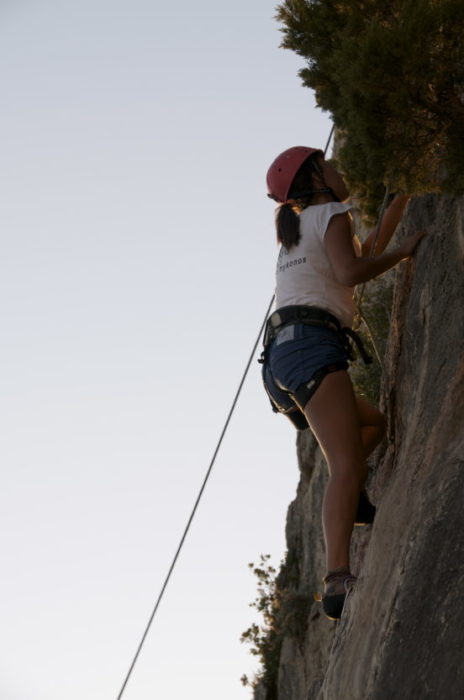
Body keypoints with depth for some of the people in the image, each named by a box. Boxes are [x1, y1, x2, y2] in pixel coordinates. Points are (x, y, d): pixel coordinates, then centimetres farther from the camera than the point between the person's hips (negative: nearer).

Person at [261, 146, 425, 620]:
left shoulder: (297, 232, 32)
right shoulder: (330, 214, 6)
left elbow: (367, 250, 46)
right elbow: (350, 271, -12)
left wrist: (403, 198, 53)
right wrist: (406, 251, 1)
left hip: (279, 360, 9)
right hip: (310, 345, -9)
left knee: (373, 422, 29)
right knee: (346, 465, -23)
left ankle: (350, 501, 4)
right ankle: (338, 580, -40)